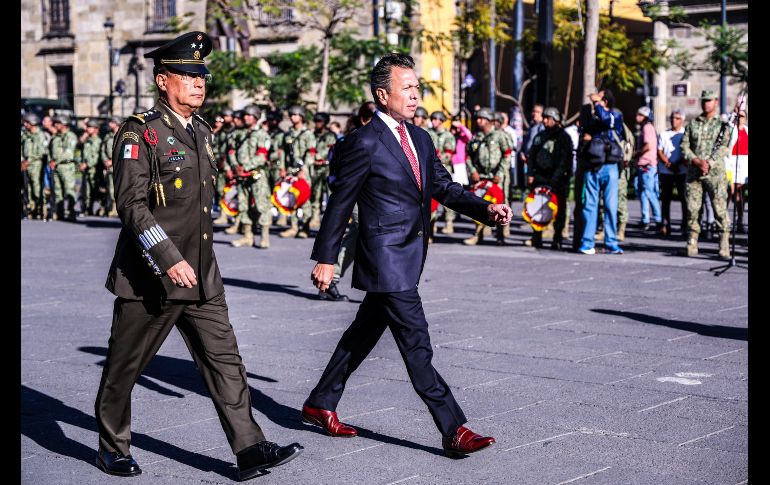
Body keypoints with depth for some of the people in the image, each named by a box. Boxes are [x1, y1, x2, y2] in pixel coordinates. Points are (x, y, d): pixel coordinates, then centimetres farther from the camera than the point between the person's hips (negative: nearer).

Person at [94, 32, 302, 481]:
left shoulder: (202, 131, 13)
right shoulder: (140, 133, -11)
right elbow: (131, 203, -19)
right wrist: (168, 259, -27)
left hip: (202, 276, 7)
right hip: (150, 277, -7)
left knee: (225, 359, 1)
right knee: (125, 366, 8)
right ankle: (113, 448, 25)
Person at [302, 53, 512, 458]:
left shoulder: (420, 139, 12)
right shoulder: (365, 143, -13)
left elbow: (445, 188, 10)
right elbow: (340, 203, -9)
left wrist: (486, 209, -8)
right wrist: (325, 258, -7)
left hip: (409, 256, 9)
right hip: (385, 257, -9)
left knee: (364, 333, 18)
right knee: (416, 345, -7)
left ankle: (320, 405, 32)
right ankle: (454, 431, -5)